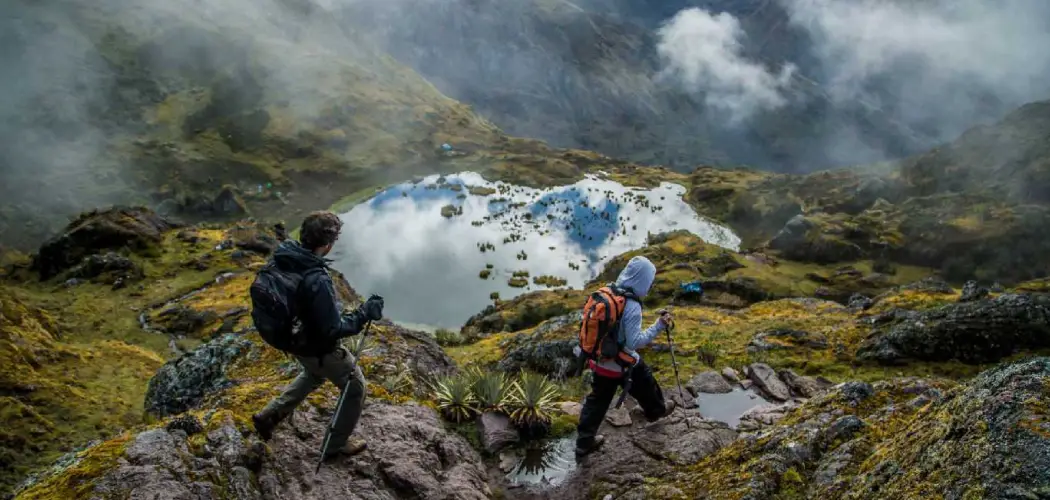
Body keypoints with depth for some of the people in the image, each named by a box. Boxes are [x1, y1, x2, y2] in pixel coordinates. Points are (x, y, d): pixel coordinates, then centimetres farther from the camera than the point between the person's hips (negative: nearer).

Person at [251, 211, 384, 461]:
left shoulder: (282, 257, -15)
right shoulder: (317, 281, -39)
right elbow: (333, 330, -30)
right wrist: (364, 313, -20)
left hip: (292, 338, 8)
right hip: (318, 347, -8)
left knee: (315, 374, 37)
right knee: (355, 387, 17)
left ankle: (268, 415, 38)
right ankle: (337, 444, 30)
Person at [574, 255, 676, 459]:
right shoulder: (632, 307, -27)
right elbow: (635, 342, -26)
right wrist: (659, 326, -21)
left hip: (599, 360, 6)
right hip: (623, 363, -5)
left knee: (597, 400, 18)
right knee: (645, 385, 25)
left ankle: (584, 442, 24)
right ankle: (657, 410, 53)